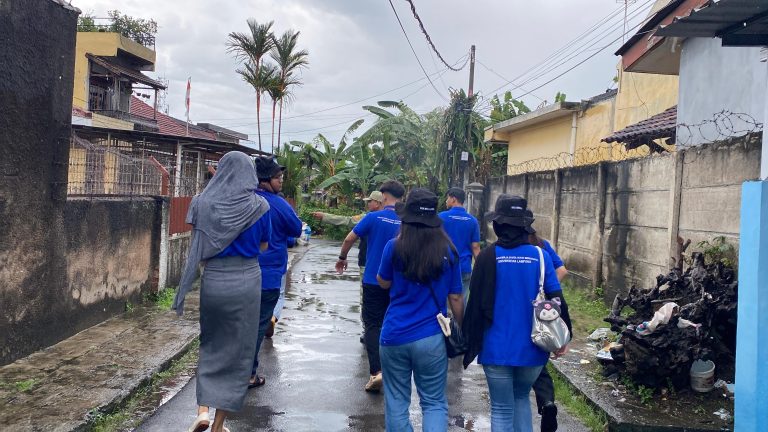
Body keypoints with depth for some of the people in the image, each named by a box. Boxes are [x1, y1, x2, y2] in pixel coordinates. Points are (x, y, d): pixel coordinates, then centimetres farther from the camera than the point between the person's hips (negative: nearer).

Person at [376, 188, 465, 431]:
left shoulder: (394, 247, -6)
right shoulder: (448, 251, -3)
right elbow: (455, 298, 2)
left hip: (394, 336, 0)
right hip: (431, 338, 0)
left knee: (396, 402, 12)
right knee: (434, 403, 10)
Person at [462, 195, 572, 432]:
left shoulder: (488, 256, -9)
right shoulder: (541, 256, -3)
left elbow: (477, 304, -9)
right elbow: (557, 299, -4)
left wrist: (469, 340, 1)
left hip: (497, 348, -3)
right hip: (532, 348, 3)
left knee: (501, 409, 8)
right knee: (521, 398, 25)